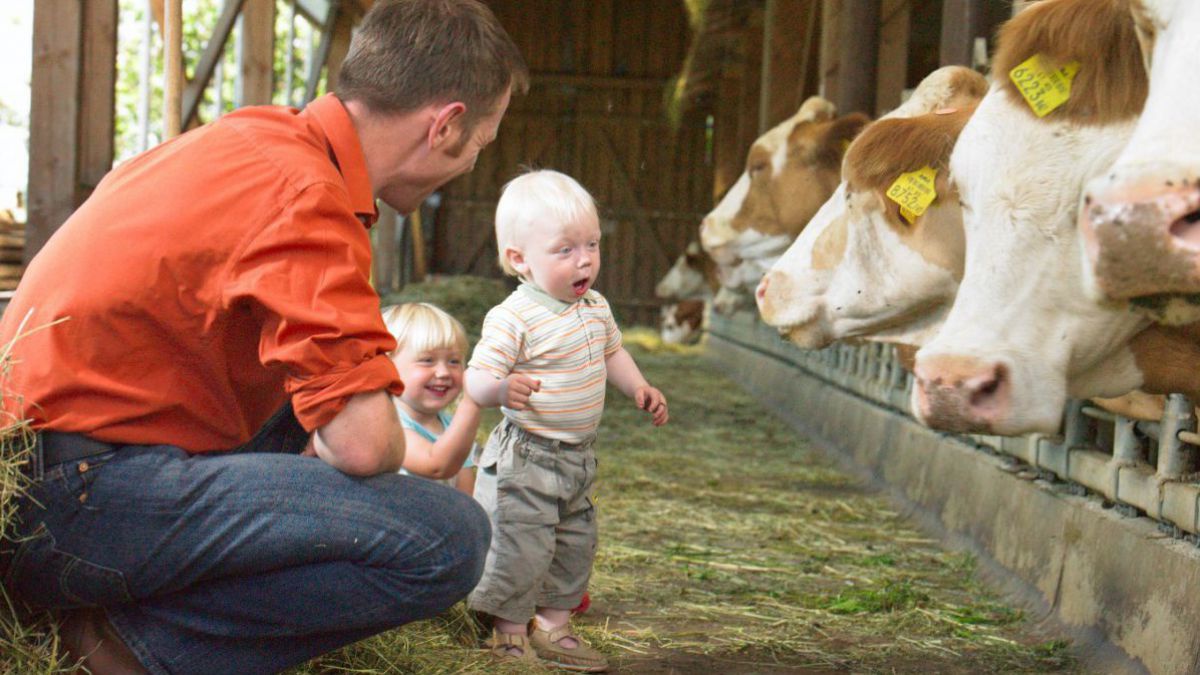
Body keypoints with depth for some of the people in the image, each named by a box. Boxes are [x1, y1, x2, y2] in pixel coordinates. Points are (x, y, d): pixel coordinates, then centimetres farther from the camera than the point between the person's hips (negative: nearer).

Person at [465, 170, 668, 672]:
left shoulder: (596, 308, 4)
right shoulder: (513, 319, -21)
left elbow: (611, 351, 23)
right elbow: (476, 380, -26)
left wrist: (639, 388, 11)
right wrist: (501, 389, -47)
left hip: (578, 457, 8)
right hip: (525, 458, -8)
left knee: (575, 545, 16)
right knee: (521, 550, -3)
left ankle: (552, 628, 29)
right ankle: (509, 634, 16)